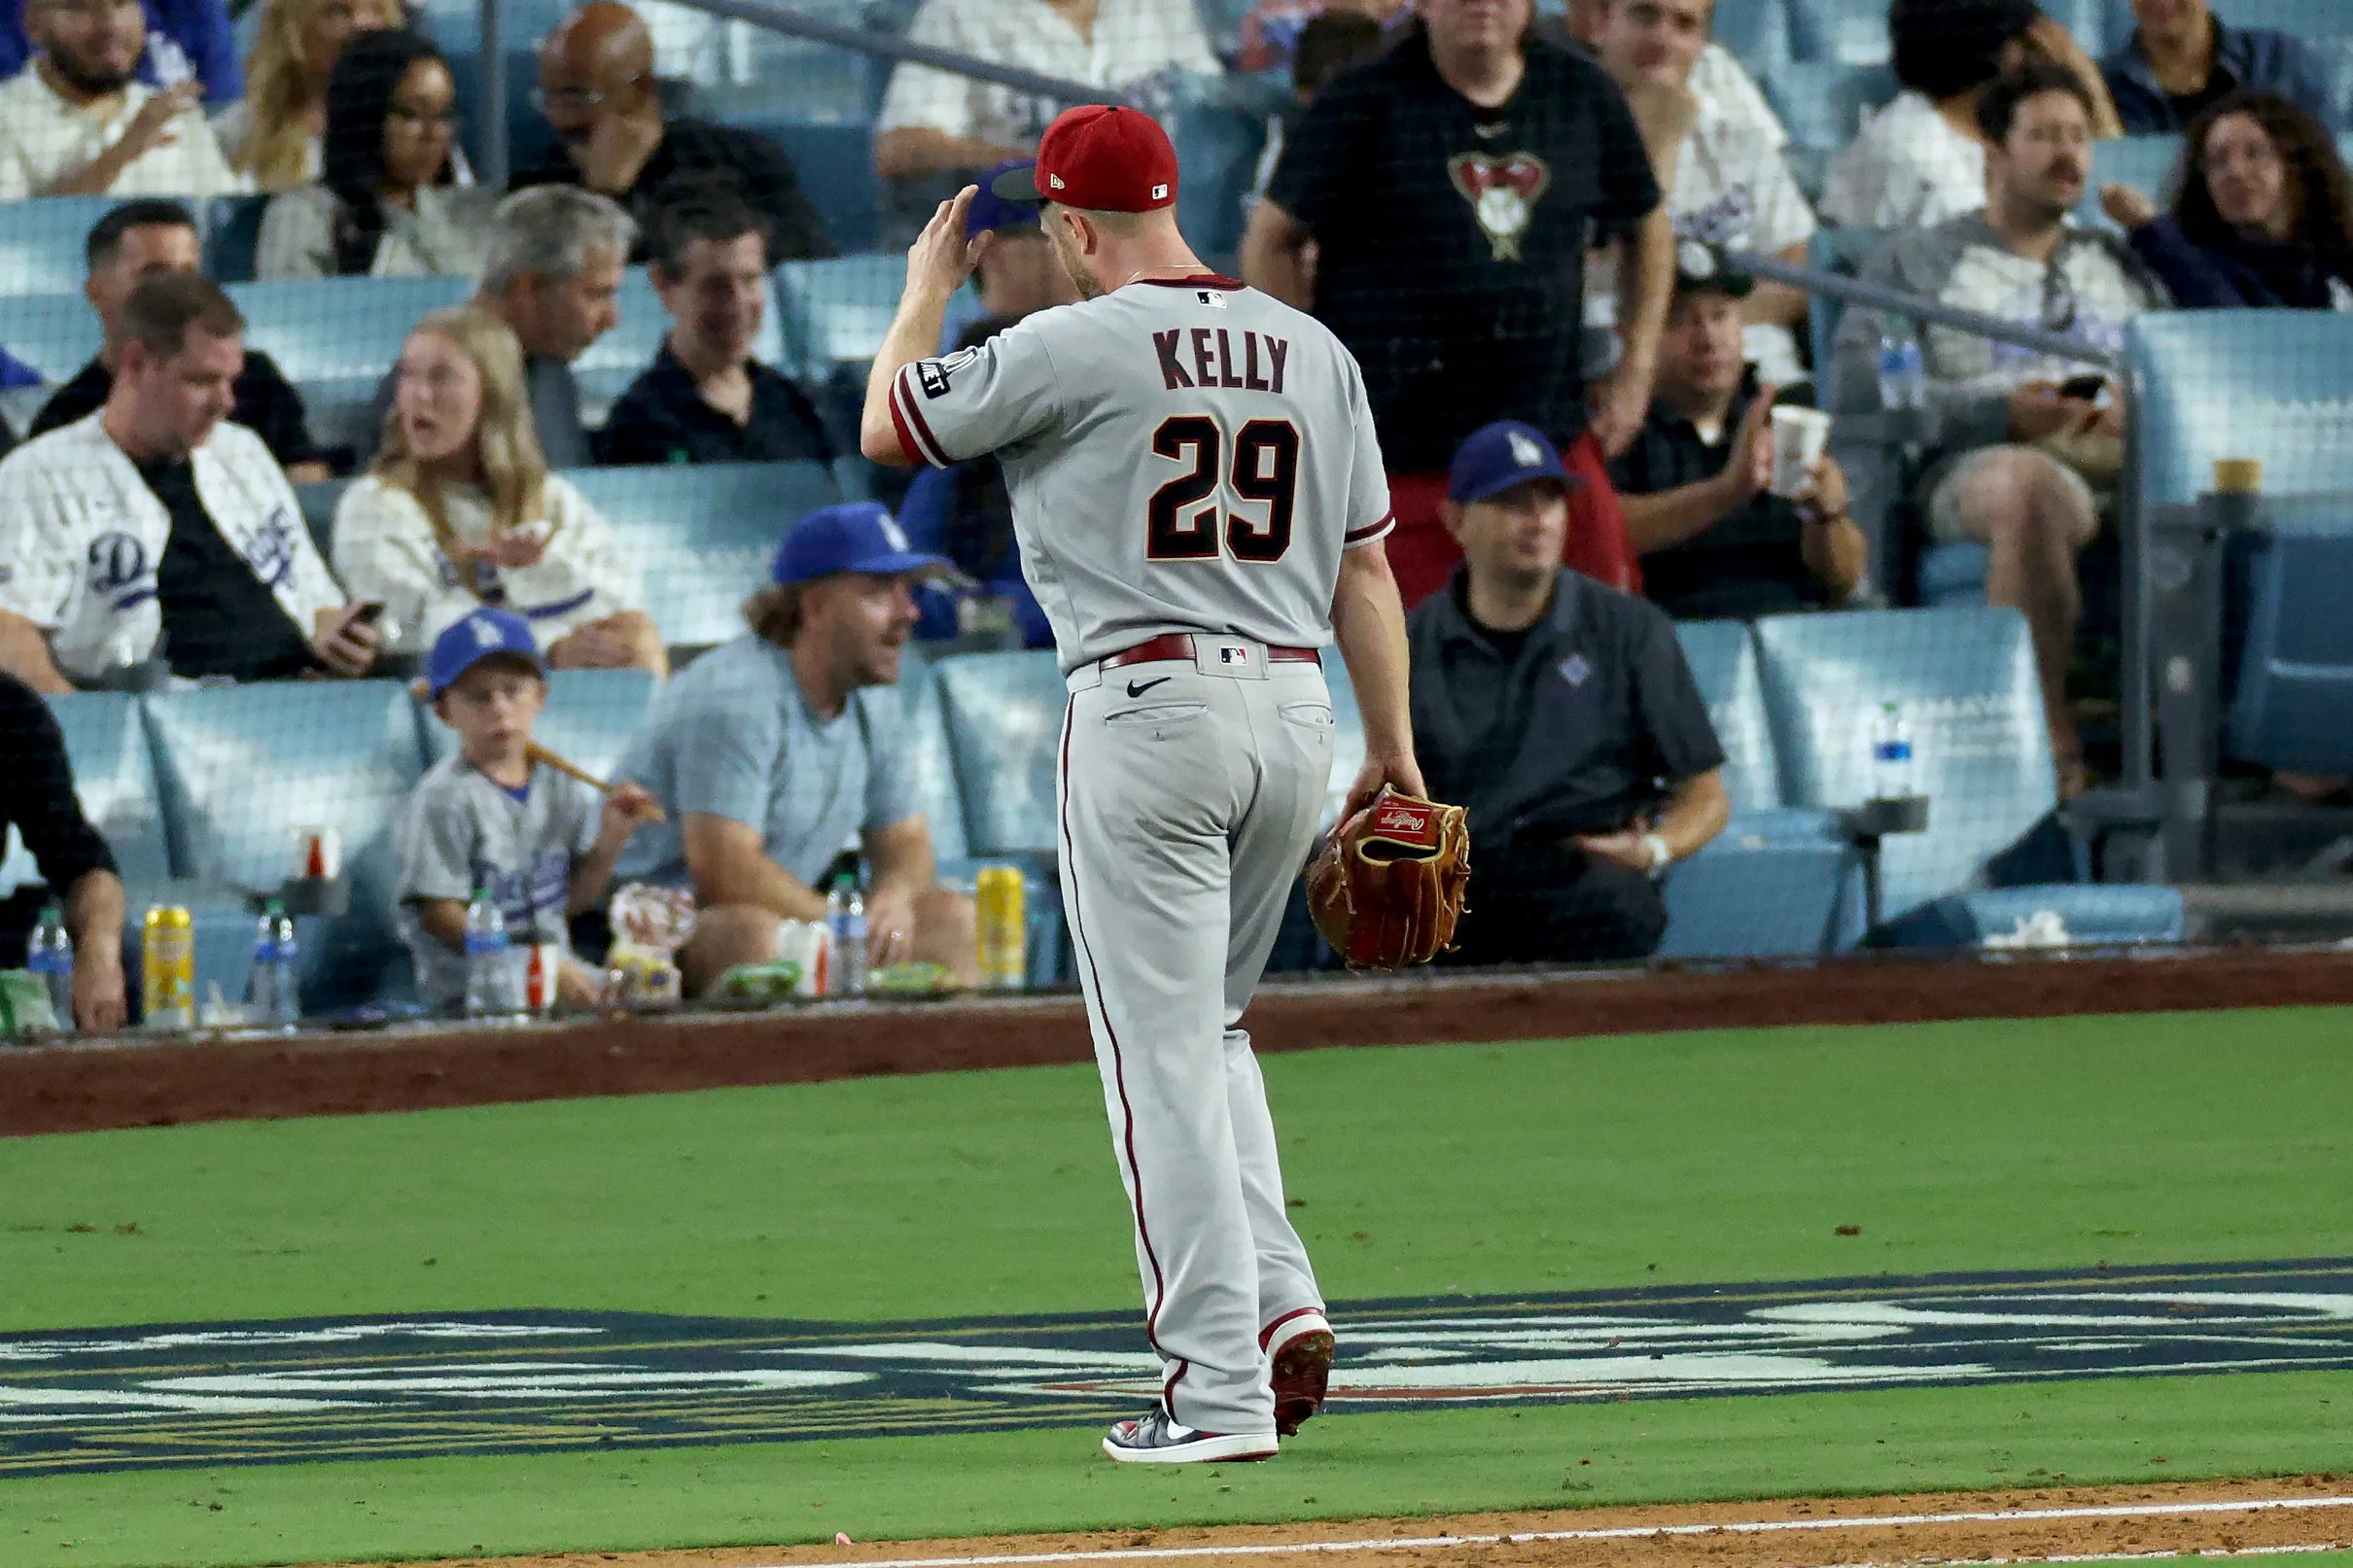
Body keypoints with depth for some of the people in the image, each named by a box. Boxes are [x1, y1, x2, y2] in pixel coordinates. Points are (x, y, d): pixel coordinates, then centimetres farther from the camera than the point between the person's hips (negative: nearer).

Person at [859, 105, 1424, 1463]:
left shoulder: (1074, 348, -8)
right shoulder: (1314, 352, 10)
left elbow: (887, 429, 4)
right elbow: (1366, 564, 12)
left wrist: (928, 290, 20)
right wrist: (1394, 749, 16)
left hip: (1148, 704, -6)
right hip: (1295, 707, 6)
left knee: (1165, 1054, -3)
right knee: (1209, 1029, 21)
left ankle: (1221, 1385, -7)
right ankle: (1282, 1304, 6)